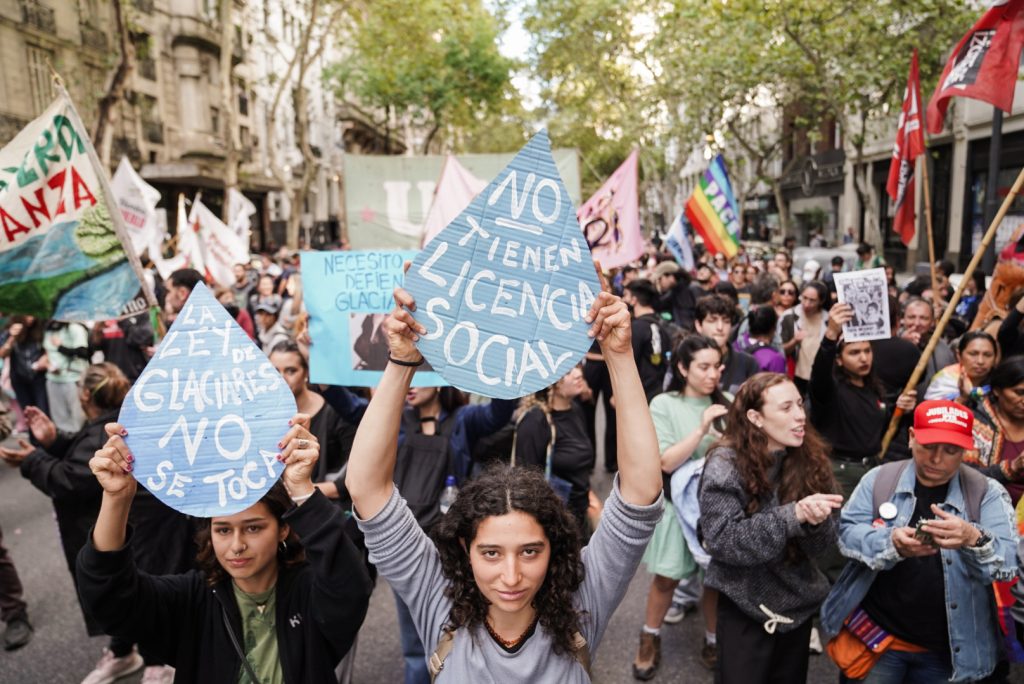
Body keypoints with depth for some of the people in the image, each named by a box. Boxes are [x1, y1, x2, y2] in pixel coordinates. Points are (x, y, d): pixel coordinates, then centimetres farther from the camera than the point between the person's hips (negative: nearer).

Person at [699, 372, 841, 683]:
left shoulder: (810, 457, -6)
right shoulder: (726, 464, -19)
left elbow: (821, 545, -4)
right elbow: (720, 540, -25)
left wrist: (815, 521, -27)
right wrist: (792, 515, -31)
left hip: (799, 603, 5)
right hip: (745, 608, -4)